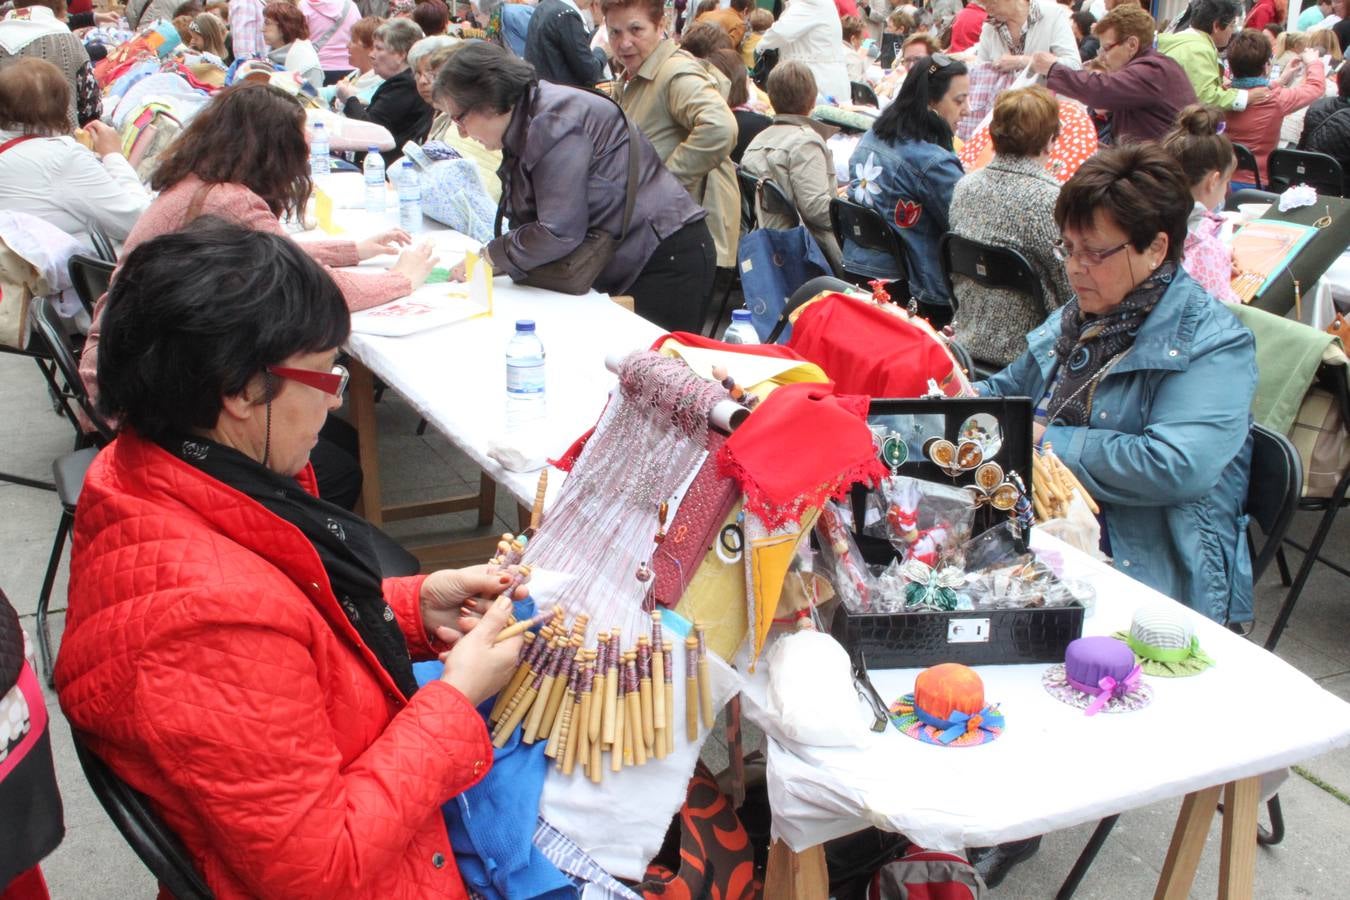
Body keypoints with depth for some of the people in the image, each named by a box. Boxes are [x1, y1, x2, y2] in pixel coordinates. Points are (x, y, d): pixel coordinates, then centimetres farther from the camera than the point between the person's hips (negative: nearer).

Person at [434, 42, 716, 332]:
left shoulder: (553, 122, -19)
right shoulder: (524, 125, 12)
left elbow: (558, 233, -22)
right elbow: (527, 221, 13)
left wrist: (489, 256, -10)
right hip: (626, 264, 10)